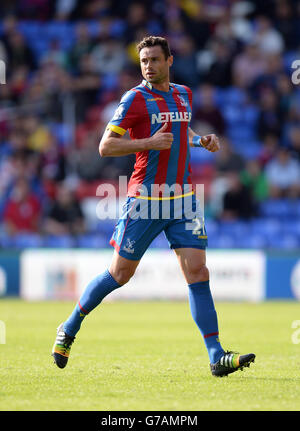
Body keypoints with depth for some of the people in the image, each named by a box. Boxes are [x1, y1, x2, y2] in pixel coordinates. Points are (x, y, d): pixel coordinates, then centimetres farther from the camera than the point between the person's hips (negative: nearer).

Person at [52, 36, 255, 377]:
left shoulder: (183, 94, 11)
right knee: (119, 274, 4)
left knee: (198, 272, -6)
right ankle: (69, 329, 25)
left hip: (182, 198, 4)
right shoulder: (135, 99, -7)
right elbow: (105, 146, -10)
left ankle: (216, 356, -8)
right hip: (145, 200, -4)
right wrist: (149, 143, -20)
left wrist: (201, 141, 11)